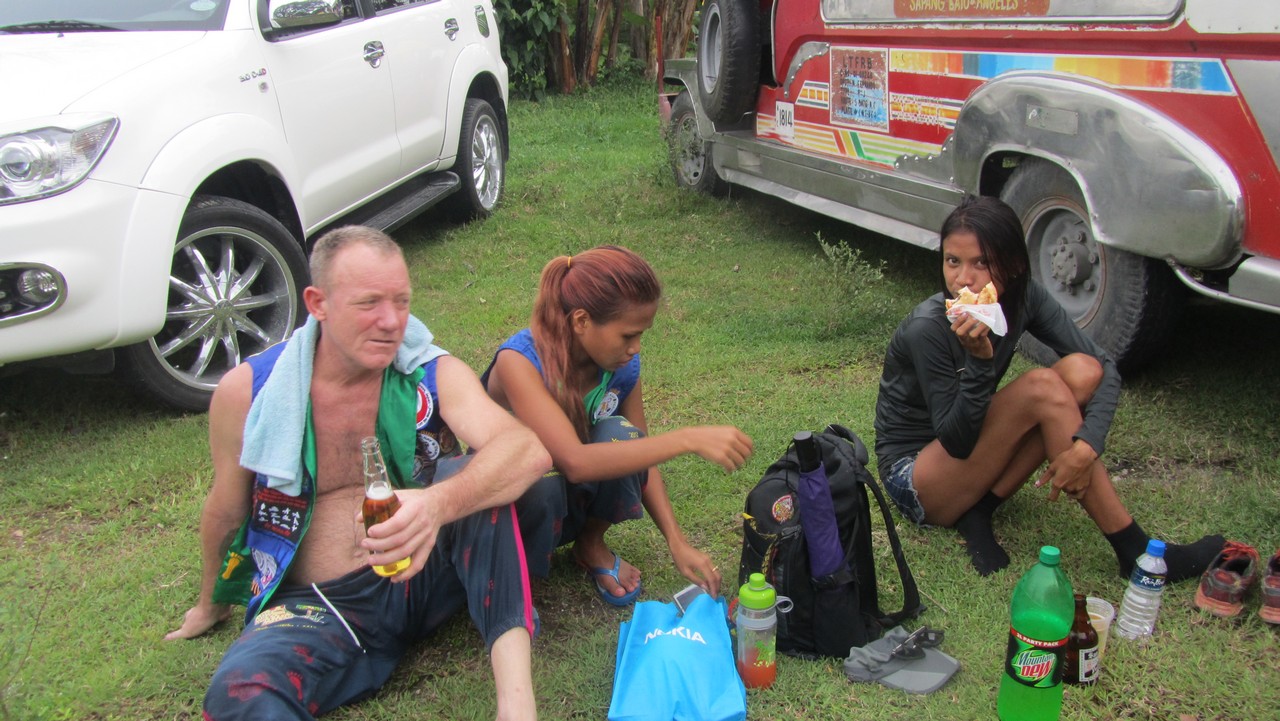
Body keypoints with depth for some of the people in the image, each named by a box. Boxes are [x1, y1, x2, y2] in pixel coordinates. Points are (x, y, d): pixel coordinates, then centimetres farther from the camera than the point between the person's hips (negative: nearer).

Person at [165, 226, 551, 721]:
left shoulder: (433, 376, -6)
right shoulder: (247, 392, -6)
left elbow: (529, 452, -26)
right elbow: (226, 513, 12)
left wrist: (438, 504, -45)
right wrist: (211, 605, 27)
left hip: (425, 578, 1)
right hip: (317, 604, 0)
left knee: (478, 477, -29)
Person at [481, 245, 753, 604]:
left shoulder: (623, 366, -13)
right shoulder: (519, 361, -31)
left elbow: (642, 458, -2)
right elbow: (575, 462, -43)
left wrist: (678, 544, -13)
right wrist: (689, 439, -46)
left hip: (572, 505, 5)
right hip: (509, 498, -5)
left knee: (619, 437, -27)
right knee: (544, 485, -39)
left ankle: (591, 545, 1)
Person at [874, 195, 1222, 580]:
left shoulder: (1023, 296, -10)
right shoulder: (927, 328, -27)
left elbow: (1105, 367, -13)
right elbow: (956, 442, -24)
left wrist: (1086, 445, -30)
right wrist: (979, 359, -39)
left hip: (968, 451, 6)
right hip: (913, 473, -6)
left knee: (1082, 372, -16)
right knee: (1042, 387, -27)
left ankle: (980, 510, -12)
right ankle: (1134, 551, -17)